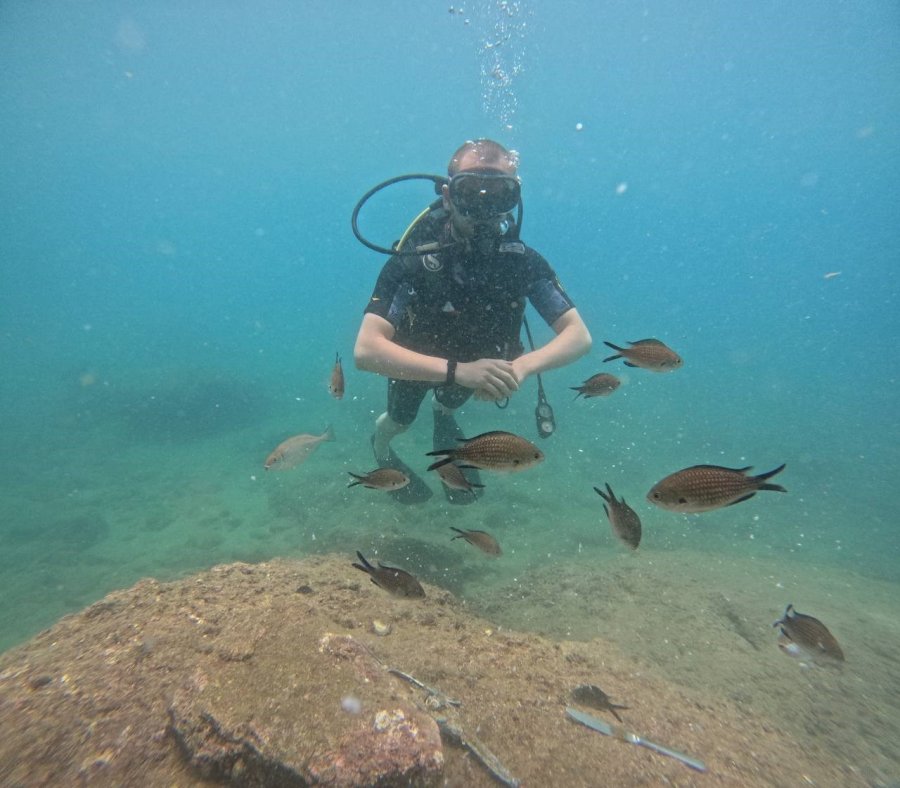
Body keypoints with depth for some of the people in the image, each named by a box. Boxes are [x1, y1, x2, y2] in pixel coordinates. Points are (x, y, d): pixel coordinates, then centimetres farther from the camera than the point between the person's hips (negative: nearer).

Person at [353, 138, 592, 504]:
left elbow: (579, 336, -27)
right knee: (401, 420, 22)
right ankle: (381, 446, 56)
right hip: (415, 360, -2)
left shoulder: (522, 260, -28)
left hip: (479, 360, 2)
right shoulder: (415, 259, -37)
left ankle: (443, 412, 65)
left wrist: (523, 365, -47)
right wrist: (457, 371, -56)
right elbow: (365, 350, -45)